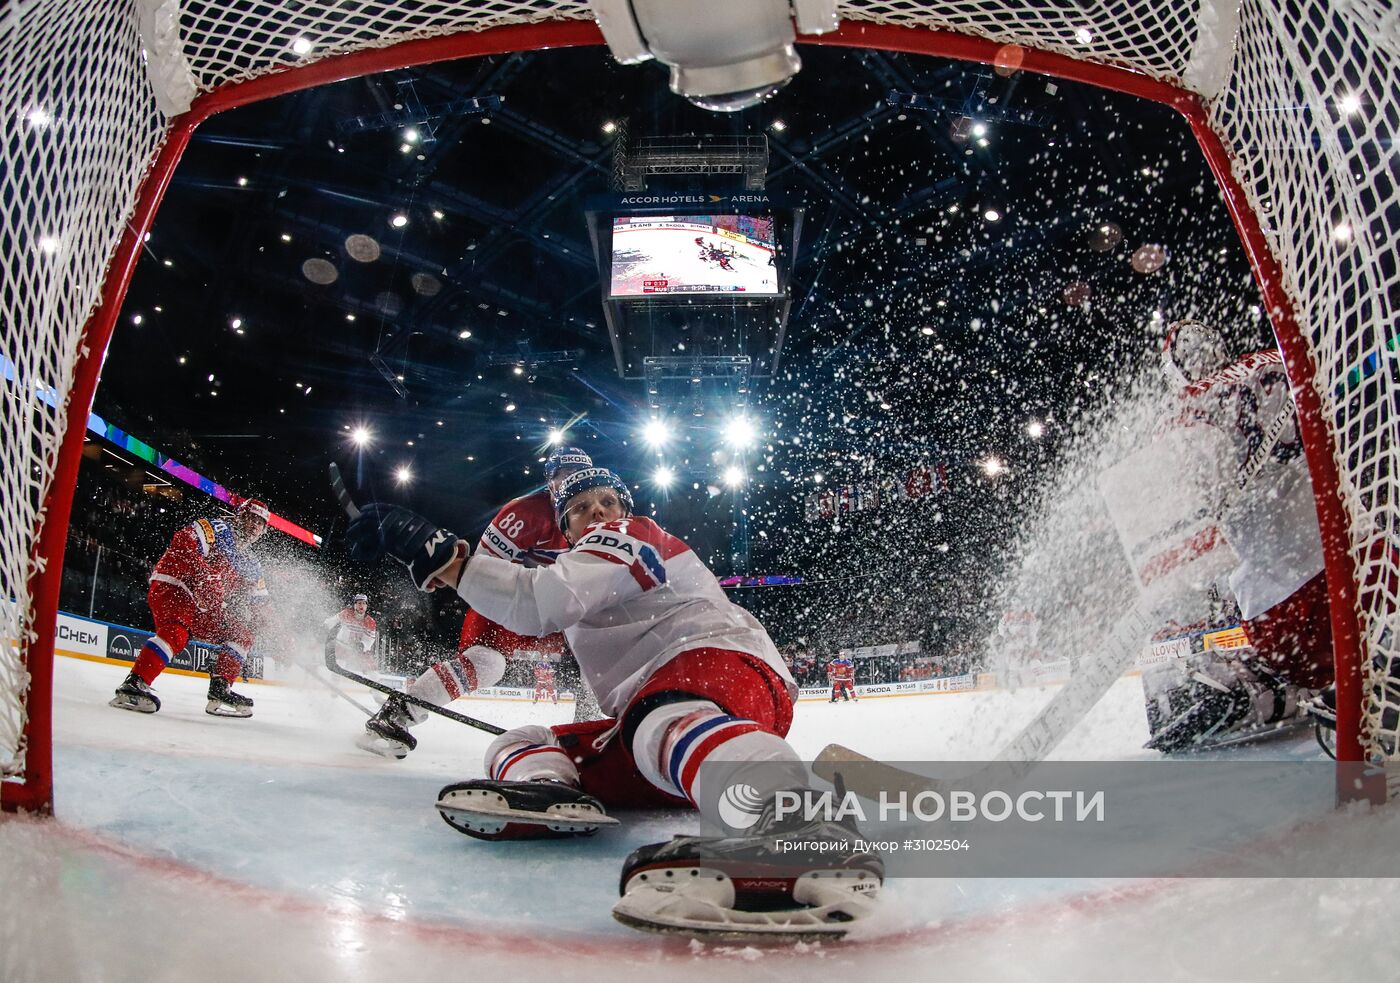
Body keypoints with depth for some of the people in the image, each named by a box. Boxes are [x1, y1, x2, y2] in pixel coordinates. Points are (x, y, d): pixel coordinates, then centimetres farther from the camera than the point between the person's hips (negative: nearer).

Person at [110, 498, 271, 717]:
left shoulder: (249, 566, 18)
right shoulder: (218, 529, -4)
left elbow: (257, 600, 20)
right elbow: (183, 542, -22)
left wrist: (257, 616, -2)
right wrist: (205, 576, -32)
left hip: (200, 607, 9)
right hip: (170, 587, -8)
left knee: (241, 633, 5)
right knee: (176, 633, -33)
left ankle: (219, 690, 1)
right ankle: (133, 684, -38)